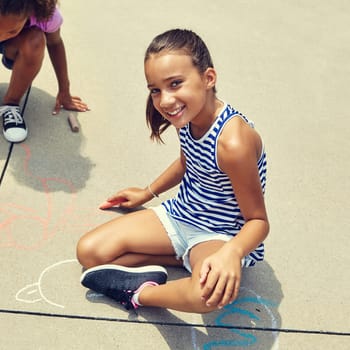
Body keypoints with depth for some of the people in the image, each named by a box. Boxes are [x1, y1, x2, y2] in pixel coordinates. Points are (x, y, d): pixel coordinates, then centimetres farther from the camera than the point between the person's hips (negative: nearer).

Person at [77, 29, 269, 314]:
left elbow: (258, 221, -22)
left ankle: (139, 293, -12)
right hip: (179, 215, 7)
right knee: (89, 251, -3)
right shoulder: (187, 114, -7)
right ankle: (186, 259, -4)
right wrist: (149, 192, 25)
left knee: (210, 292, -42)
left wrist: (232, 252, -43)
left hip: (220, 235, -7)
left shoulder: (232, 142, -31)